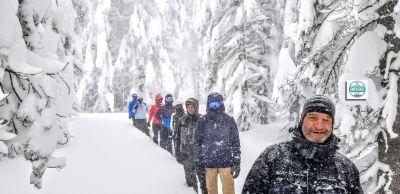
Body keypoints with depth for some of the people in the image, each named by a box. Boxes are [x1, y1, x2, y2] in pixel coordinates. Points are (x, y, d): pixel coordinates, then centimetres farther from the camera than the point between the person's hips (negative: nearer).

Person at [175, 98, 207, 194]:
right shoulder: (182, 121, 7)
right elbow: (177, 138, 12)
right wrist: (178, 153, 9)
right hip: (186, 154, 3)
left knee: (202, 177, -6)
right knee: (190, 178, 10)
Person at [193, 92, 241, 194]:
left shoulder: (229, 121, -2)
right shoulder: (202, 121, -2)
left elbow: (236, 143, 2)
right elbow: (196, 141, 6)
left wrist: (237, 162, 0)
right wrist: (198, 160, 4)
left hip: (226, 162, -1)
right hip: (209, 162, 1)